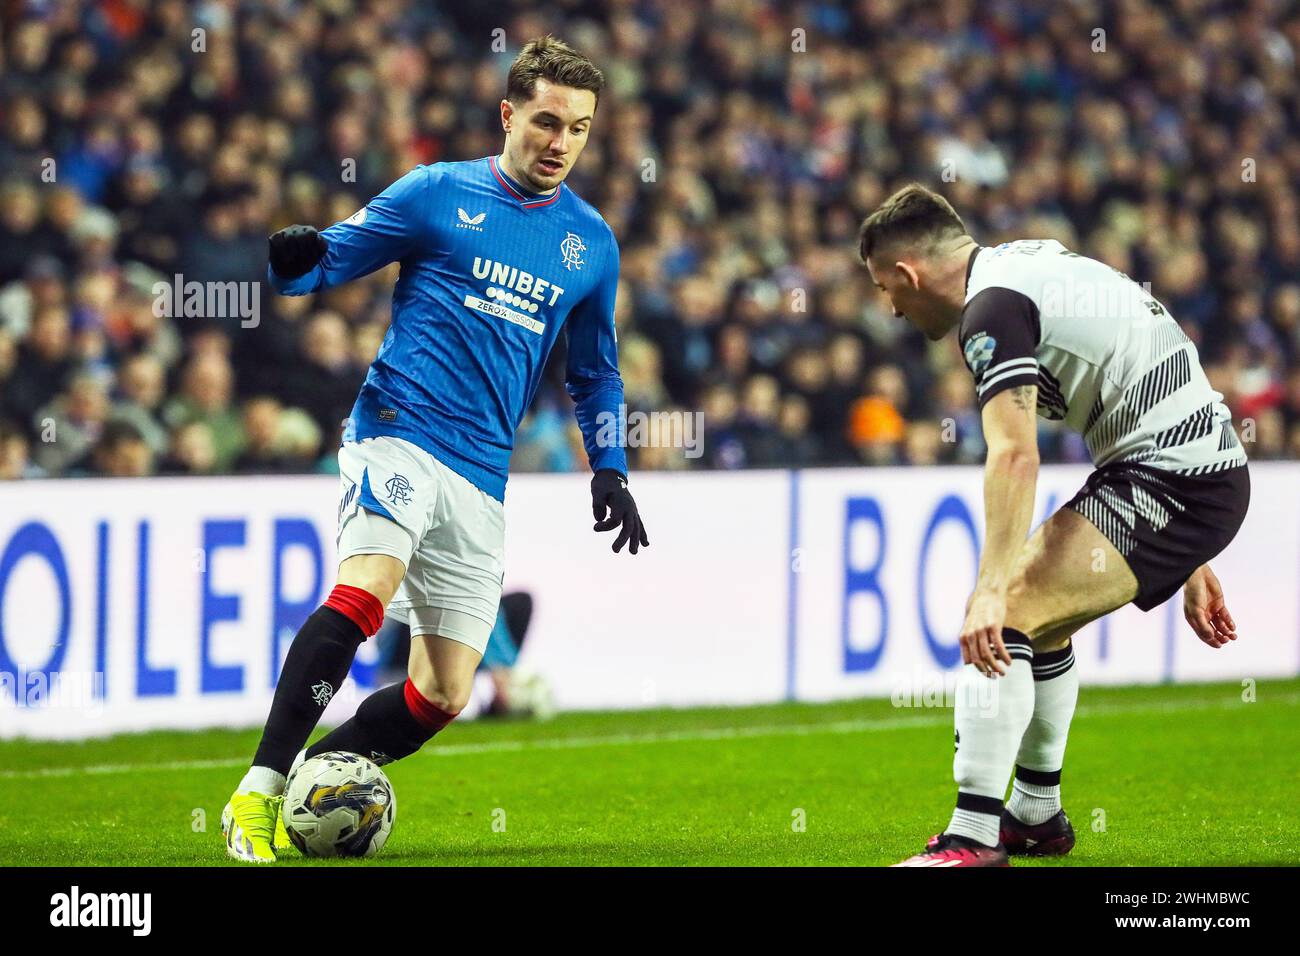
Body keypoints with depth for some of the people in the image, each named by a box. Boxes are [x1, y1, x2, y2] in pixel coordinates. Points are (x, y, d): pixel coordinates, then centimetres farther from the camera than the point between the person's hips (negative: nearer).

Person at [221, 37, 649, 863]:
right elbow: (329, 260, 4)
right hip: (400, 431, -5)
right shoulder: (439, 192, 3)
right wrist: (295, 258, -19)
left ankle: (310, 792, 16)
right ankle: (257, 793, -30)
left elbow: (595, 370, 27)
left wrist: (610, 471, 16)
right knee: (366, 590, -31)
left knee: (443, 698, -1)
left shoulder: (592, 243, 14)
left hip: (481, 482, 5)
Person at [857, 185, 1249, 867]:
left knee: (1006, 615, -18)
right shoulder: (1035, 266, 20)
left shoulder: (992, 307, -12)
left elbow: (1015, 456, -26)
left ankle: (973, 838, -22)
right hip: (1209, 471, 10)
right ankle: (1036, 816, 35)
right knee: (1039, 617, 24)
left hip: (1171, 478, -10)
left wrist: (992, 590, -32)